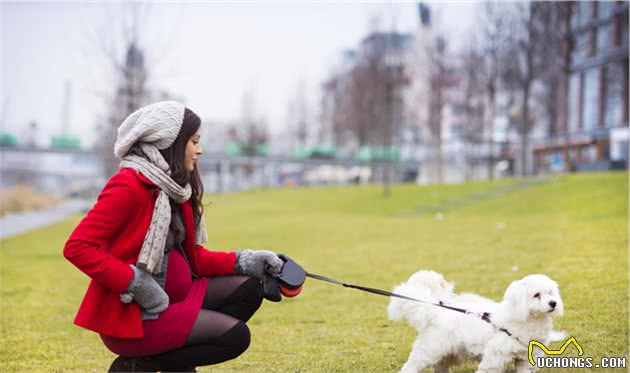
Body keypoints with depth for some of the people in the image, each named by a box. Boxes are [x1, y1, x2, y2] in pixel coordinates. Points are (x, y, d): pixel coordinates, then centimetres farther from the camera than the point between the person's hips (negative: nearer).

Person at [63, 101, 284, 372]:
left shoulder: (172, 188, 9)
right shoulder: (129, 186, -17)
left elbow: (194, 257, 13)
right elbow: (76, 247, -22)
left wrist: (244, 262, 1)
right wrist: (134, 283, -24)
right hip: (129, 313, -9)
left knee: (247, 288, 3)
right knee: (235, 335, -14)